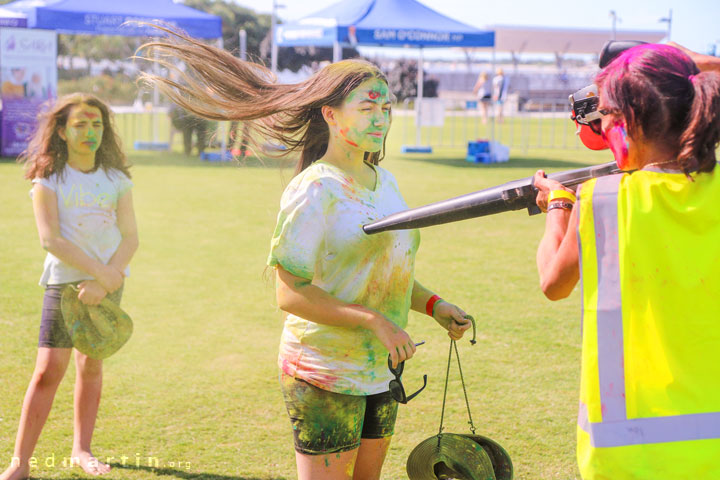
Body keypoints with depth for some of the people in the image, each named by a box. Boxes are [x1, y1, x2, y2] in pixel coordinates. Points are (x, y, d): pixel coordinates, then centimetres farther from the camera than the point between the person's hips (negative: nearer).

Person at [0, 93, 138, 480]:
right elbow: (50, 238, -12)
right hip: (64, 281, -3)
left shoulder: (116, 179, 6)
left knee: (92, 365, 10)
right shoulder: (49, 179, -3)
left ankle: (82, 449, 23)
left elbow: (131, 237, -1)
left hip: (110, 282, 3)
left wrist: (107, 280, -15)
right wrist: (95, 270, -19)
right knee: (49, 370, -9)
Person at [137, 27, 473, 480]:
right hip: (325, 375, -8)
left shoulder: (384, 180, 10)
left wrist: (433, 305, 6)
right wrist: (374, 321, -25)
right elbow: (290, 293, -21)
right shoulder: (315, 191, -16)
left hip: (381, 370, 8)